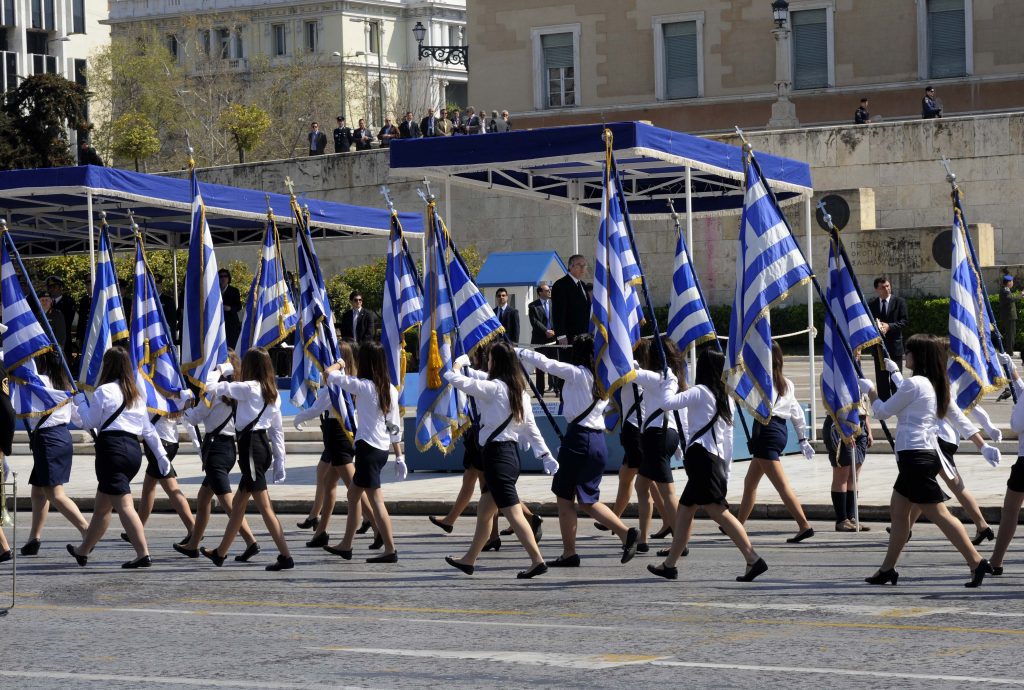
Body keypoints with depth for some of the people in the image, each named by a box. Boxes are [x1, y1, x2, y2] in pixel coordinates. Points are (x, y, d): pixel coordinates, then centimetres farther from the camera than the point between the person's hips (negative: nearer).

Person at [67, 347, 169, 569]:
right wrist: (161, 454, 18)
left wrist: (81, 401, 14)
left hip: (112, 448, -8)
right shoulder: (136, 394, 16)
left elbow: (89, 422, -1)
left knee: (124, 505, -12)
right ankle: (84, 550, 30)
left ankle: (143, 554, -22)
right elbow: (148, 428, 17)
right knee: (102, 506, 18)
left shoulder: (104, 391, -6)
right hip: (134, 449, 8)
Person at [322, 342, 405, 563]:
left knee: (375, 499, -5)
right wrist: (399, 457, 14)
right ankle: (346, 545, 21)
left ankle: (390, 550, -7)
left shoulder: (362, 386, -12)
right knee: (353, 493, 16)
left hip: (367, 446, -8)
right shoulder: (390, 389, 7)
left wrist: (339, 364, 12)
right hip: (382, 449, 8)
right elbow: (395, 426, 9)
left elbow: (328, 373, -10)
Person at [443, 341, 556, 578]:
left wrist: (459, 362, 3)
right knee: (484, 511, 18)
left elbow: (456, 379, -17)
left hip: (497, 455, -9)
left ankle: (537, 561, -14)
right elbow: (531, 428, 10)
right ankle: (469, 560, 28)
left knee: (513, 513, -9)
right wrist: (546, 456, 11)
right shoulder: (520, 391, 8)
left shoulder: (494, 388, -15)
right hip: (511, 451, 9)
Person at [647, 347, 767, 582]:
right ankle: (669, 564, 18)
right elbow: (728, 439, 19)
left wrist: (670, 385, 5)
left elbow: (668, 402, -17)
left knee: (717, 510, -16)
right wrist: (726, 472, 21)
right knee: (685, 509, 15)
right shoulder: (725, 397, 18)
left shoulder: (700, 392, -5)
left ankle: (753, 559, -26)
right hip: (718, 458, 9)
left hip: (702, 456, -9)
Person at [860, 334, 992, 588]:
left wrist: (870, 391, 12)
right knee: (898, 510, 15)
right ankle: (887, 569, 19)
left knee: (938, 513, -11)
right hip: (923, 454, 10)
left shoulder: (913, 384, -14)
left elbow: (883, 411, -5)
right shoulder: (936, 386, 12)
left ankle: (976, 562, -15)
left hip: (915, 456, -10)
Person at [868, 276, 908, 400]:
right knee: (881, 379, 5)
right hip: (879, 345, 2)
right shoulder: (871, 304, 7)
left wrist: (889, 326, -18)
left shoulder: (899, 302, 1)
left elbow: (904, 321, -5)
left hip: (895, 344, -2)